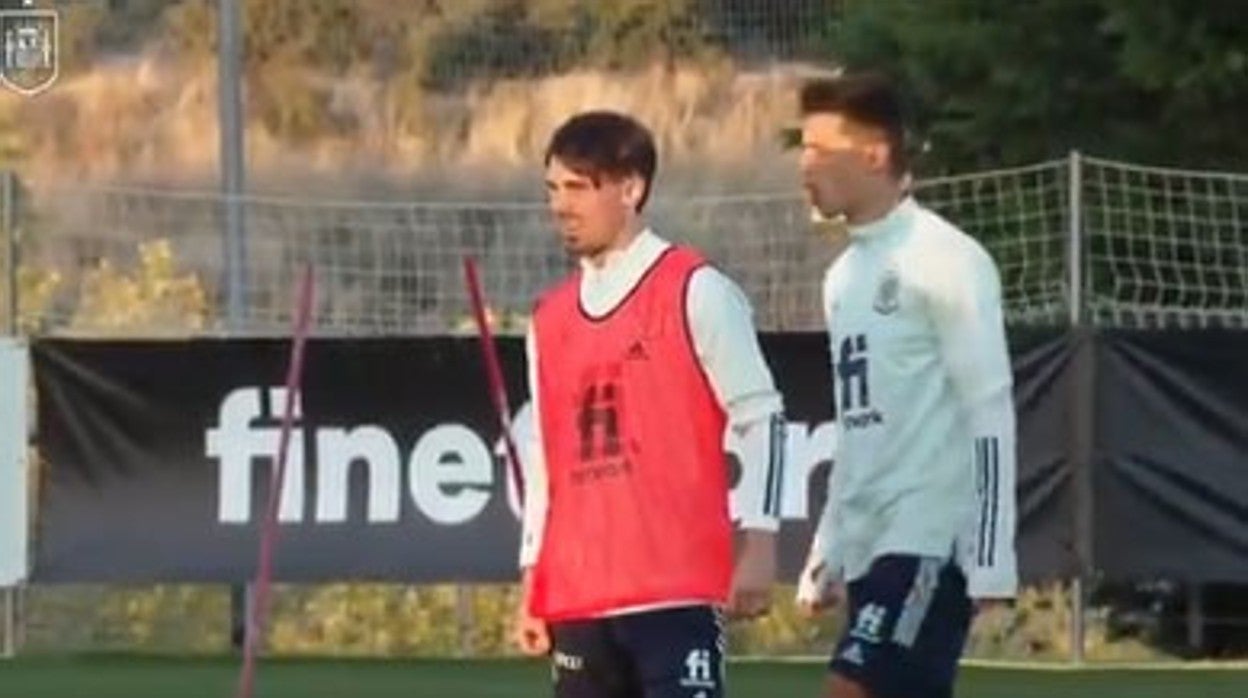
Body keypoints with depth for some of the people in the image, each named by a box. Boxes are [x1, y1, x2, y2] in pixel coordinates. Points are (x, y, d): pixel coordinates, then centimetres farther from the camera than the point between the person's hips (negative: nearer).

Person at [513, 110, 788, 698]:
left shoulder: (696, 292, -2)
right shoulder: (550, 320, 16)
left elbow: (760, 419, -5)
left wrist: (757, 544, -13)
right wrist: (532, 586, 17)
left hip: (677, 589, -6)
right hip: (578, 600, 6)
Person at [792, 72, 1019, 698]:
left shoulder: (944, 260, -8)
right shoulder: (845, 275, 17)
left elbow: (989, 411, -12)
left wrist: (991, 559, -17)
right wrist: (825, 556, 20)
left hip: (929, 541, -8)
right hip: (870, 546, 8)